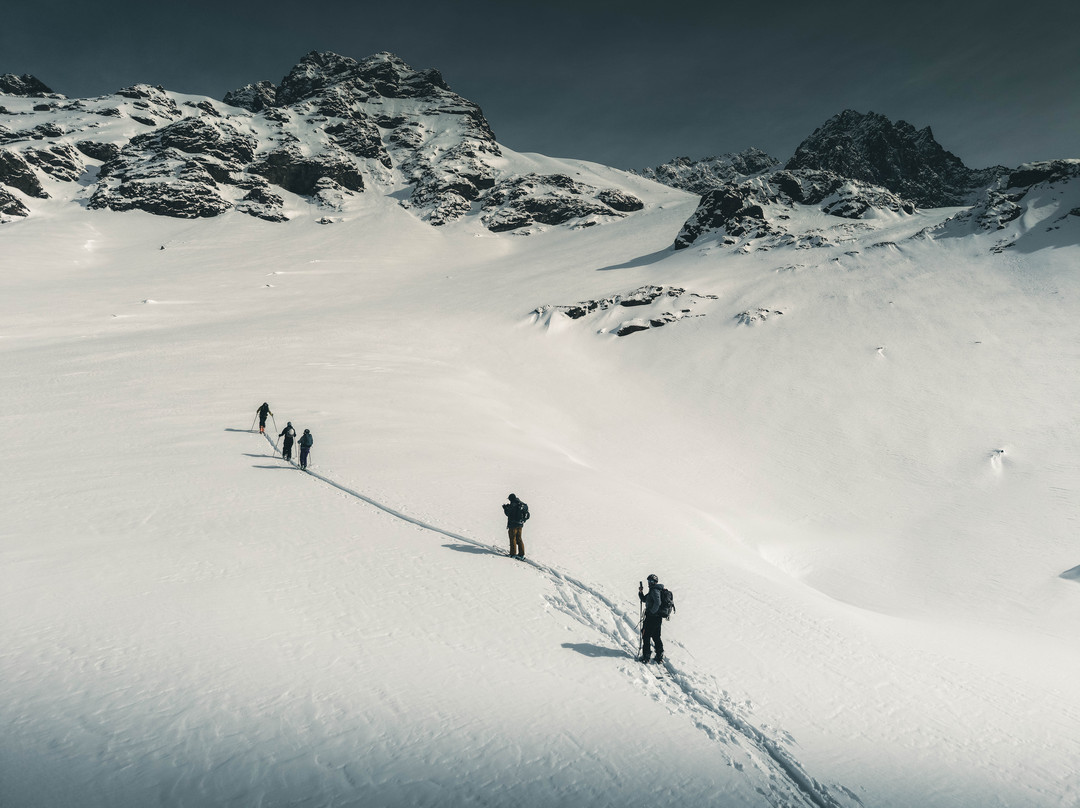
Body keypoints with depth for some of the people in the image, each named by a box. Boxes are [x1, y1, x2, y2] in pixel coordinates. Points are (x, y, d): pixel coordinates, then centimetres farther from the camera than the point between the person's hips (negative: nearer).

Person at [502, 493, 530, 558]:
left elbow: (507, 513, -13)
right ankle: (521, 554, 15)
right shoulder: (523, 505, 5)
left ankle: (513, 554, 6)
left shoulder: (512, 505, -18)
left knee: (513, 539, 3)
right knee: (519, 538, 15)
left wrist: (505, 508, 6)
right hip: (520, 524, 7)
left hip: (513, 525, -7)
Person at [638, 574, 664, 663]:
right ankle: (660, 656, 20)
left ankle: (646, 656, 3)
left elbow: (657, 603, -31)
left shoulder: (655, 590, -16)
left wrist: (651, 612, -20)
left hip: (652, 617, -10)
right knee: (656, 637, 15)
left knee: (646, 636, 0)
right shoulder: (653, 590, 16)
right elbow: (644, 599, 23)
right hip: (658, 618, 10)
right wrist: (641, 592, 8)